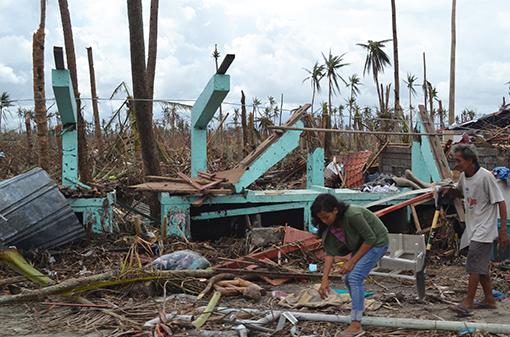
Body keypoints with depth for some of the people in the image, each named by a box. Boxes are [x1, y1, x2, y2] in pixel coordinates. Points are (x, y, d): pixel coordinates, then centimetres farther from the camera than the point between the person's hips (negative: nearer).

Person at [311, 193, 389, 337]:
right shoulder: (328, 224, -13)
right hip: (361, 244, 8)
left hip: (377, 242, -8)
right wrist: (325, 280, -16)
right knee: (349, 278, 10)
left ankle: (356, 325, -15)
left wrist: (352, 262, -20)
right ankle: (359, 308, 35)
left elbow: (370, 239, -26)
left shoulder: (352, 215, -35)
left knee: (355, 277, -18)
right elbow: (329, 252, -11)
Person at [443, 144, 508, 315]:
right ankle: (489, 299, 27)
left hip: (484, 230, -8)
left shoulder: (485, 176, -19)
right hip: (472, 228, 8)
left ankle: (468, 301, -1)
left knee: (474, 265, -8)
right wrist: (450, 190, 2)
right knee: (481, 265, 16)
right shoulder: (464, 176, 4)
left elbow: (501, 203, -16)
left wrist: (503, 230, -18)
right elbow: (460, 193, 26)